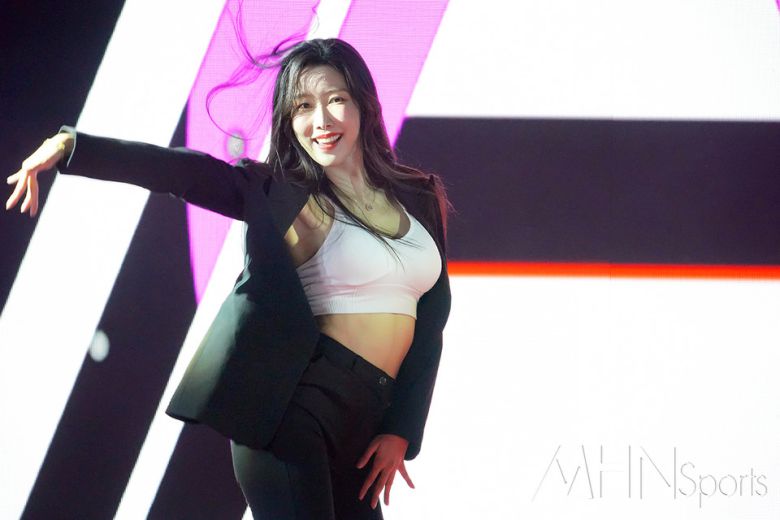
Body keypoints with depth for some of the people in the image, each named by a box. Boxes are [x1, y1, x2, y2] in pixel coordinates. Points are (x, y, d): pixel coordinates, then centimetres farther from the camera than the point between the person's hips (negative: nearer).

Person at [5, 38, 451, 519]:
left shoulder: (421, 197, 11)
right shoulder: (277, 192, -1)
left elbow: (432, 317, 11)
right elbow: (180, 169, -16)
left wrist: (402, 431, 4)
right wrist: (71, 146, -31)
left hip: (366, 416, 5)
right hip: (295, 403, -5)